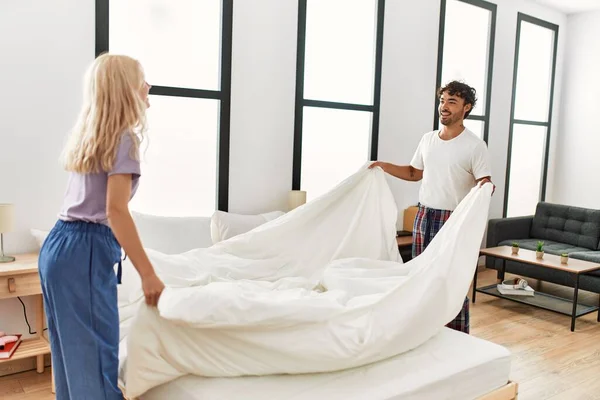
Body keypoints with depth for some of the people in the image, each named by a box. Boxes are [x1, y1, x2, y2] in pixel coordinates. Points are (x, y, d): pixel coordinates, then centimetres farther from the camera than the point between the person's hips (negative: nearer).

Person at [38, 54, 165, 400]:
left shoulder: (92, 135, 15)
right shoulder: (124, 138, -11)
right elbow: (115, 209, -20)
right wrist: (149, 274, -21)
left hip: (59, 245, 9)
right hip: (85, 252, -9)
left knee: (73, 354, 16)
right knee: (96, 357, -4)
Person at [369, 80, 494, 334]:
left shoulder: (475, 145, -10)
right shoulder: (427, 139, 8)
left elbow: (485, 184, -10)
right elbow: (415, 173, 19)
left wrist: (486, 188, -33)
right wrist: (384, 166, 10)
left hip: (454, 220, -6)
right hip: (424, 216, 6)